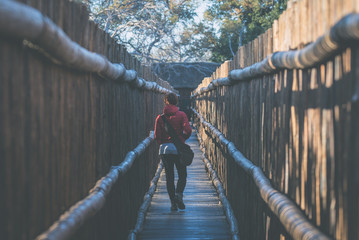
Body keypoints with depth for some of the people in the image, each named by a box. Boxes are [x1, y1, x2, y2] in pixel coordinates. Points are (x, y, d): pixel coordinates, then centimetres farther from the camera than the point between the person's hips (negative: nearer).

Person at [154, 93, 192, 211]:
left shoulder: (160, 117, 3)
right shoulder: (181, 115, -2)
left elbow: (157, 136, -2)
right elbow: (188, 131, -12)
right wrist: (182, 138, 8)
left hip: (164, 148, 2)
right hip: (178, 148, -2)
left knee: (169, 176, 8)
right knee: (182, 174, 9)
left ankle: (173, 203, 4)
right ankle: (179, 194, -16)